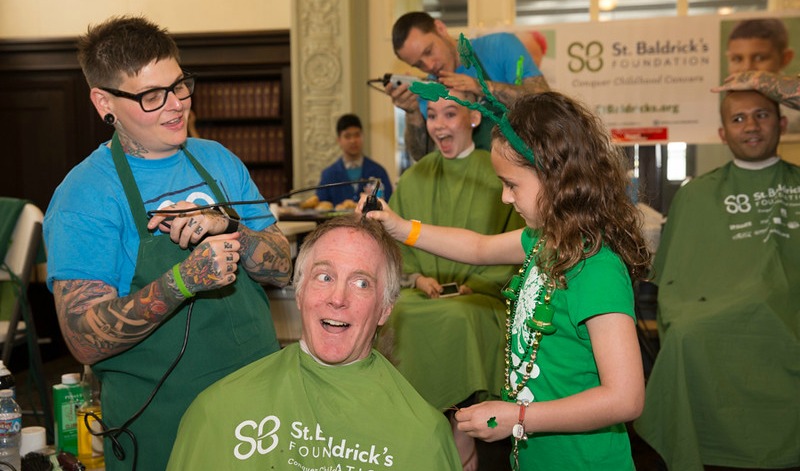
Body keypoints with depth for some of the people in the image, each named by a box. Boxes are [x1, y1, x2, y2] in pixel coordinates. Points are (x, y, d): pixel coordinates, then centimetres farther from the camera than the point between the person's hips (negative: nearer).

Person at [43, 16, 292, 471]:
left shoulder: (219, 160, 4)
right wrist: (183, 279, -31)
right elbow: (86, 341, -18)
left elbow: (281, 268, 0)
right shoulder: (84, 196, -12)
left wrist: (226, 228, -19)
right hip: (162, 425, -4)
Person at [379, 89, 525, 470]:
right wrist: (415, 277, -5)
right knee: (398, 319, -29)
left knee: (457, 318, -35)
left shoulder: (497, 175, 4)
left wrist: (475, 284, -12)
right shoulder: (414, 179, 15)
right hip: (423, 291, 3)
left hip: (482, 294, -3)